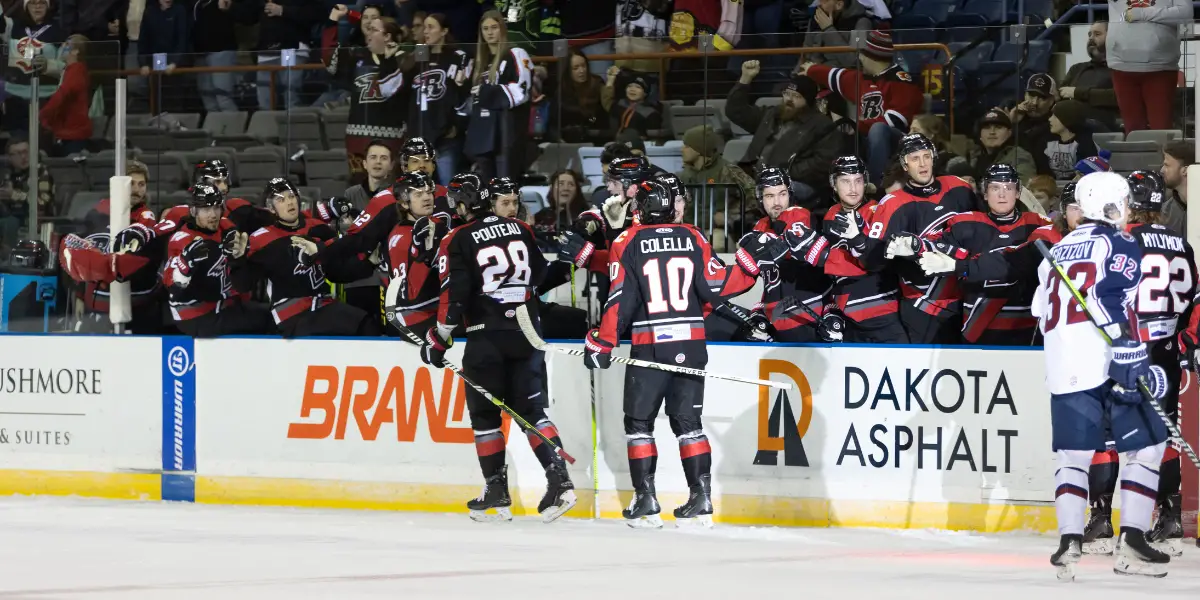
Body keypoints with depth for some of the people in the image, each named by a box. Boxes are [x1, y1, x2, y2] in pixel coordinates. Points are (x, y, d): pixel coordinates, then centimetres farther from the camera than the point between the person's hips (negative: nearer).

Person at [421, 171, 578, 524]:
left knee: (485, 414, 8)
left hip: (486, 336, -4)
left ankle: (497, 491, 8)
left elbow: (454, 296, -12)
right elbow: (541, 275, 16)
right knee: (531, 409, 7)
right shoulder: (521, 230, 7)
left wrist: (438, 339, -2)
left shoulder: (458, 241, -7)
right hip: (527, 332, 4)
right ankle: (558, 479, -8)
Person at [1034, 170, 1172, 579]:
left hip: (1063, 371, 6)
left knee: (1073, 454, 9)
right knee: (1146, 445, 4)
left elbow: (1041, 312, 26)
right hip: (1105, 363, -6)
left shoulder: (1058, 251, 22)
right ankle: (1131, 544, -5)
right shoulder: (1119, 246, 0)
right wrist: (1131, 360, -20)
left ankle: (1069, 543, -8)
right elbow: (1110, 302, -16)